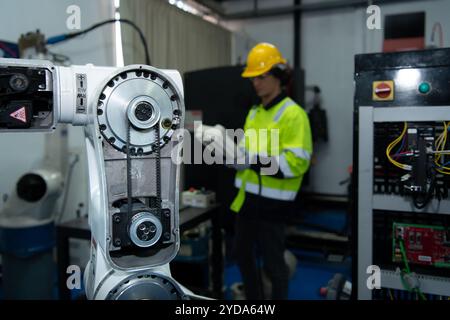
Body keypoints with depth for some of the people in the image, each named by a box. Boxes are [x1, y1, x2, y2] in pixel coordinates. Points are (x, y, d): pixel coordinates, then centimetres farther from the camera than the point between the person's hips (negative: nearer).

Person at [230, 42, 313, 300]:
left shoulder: (293, 115, -14)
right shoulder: (254, 112, 12)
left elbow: (297, 162, -23)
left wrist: (253, 161, -29)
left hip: (272, 201, -9)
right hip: (248, 197, 9)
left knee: (273, 262, 6)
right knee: (242, 254, 21)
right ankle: (254, 299, 41)